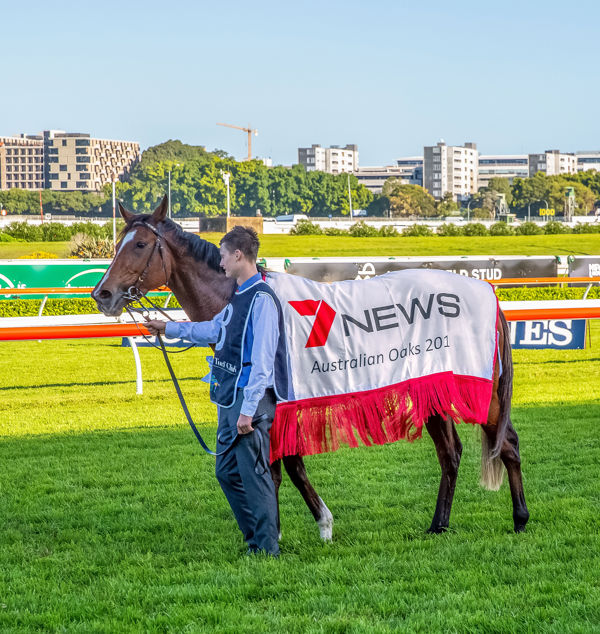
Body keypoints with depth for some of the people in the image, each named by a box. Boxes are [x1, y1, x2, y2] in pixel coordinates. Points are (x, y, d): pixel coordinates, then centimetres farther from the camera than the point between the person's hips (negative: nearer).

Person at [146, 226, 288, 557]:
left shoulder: (262, 299, -16)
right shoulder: (239, 297, 15)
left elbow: (262, 361, -21)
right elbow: (213, 330, 32)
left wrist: (248, 410, -23)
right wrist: (168, 328, 41)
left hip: (250, 399, -10)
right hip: (228, 397, 10)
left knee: (253, 473, -8)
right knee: (227, 471, 14)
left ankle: (267, 548, -2)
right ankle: (255, 538, 21)